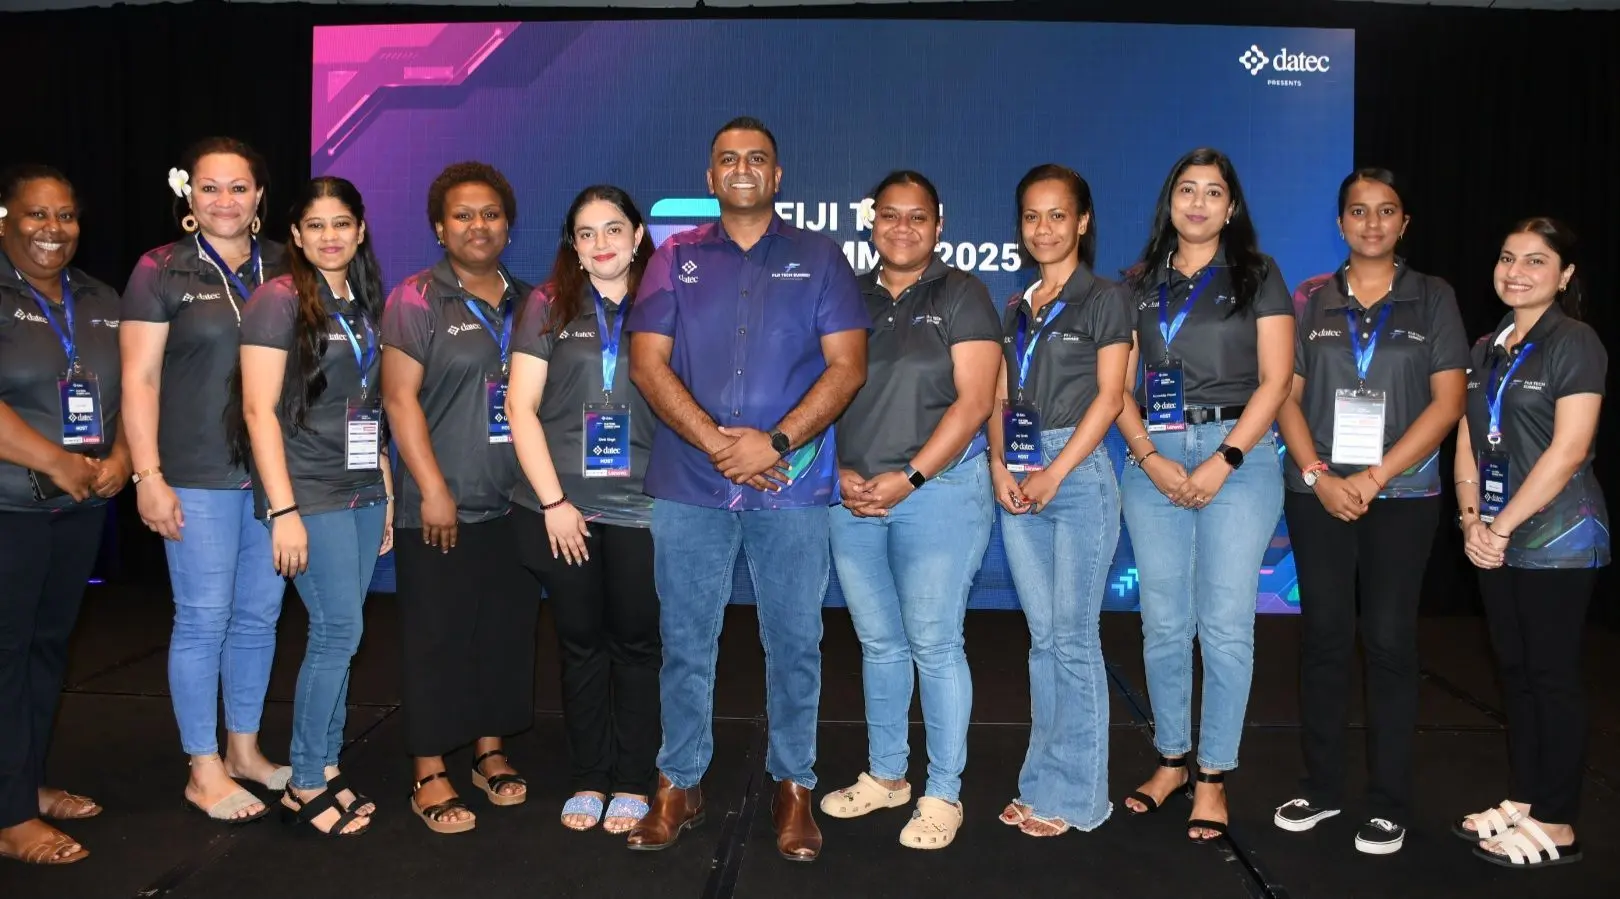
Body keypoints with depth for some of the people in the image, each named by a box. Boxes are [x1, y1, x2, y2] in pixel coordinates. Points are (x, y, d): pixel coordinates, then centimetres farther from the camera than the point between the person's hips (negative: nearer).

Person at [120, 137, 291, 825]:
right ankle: (204, 769, 15)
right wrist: (147, 475, -10)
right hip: (198, 479, -4)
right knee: (204, 619, 1)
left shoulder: (284, 269, 10)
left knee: (260, 614, 11)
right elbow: (140, 379, -4)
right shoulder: (161, 272, -2)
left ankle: (244, 747, 27)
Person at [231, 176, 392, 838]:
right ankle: (305, 787, 6)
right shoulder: (278, 300, -7)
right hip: (310, 495, -6)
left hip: (363, 492, 6)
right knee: (339, 631, -7)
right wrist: (283, 510, -17)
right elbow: (259, 409, -12)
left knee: (339, 634, 8)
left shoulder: (364, 306, 13)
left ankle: (325, 767, 19)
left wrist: (386, 491, 13)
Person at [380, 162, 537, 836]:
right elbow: (400, 397, -8)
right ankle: (430, 775, 10)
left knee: (507, 632, 10)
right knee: (437, 639, 1)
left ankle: (490, 751, 25)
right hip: (442, 507, -5)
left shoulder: (527, 302, 12)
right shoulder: (417, 299, -3)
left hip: (514, 503, 5)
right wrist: (433, 489, -14)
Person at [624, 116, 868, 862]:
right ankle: (679, 785, 22)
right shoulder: (675, 259, 9)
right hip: (688, 485, 1)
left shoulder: (819, 259, 6)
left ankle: (794, 787, 20)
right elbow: (648, 363, 1)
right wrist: (716, 442, -12)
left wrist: (775, 442, -14)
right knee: (685, 642, 8)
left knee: (794, 642, 6)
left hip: (793, 486, -1)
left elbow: (847, 365, -2)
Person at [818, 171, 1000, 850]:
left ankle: (943, 794, 12)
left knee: (934, 644, -1)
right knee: (878, 641, 13)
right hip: (852, 493, 4)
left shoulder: (962, 296, -1)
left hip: (938, 489, -4)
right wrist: (838, 471, -5)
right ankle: (885, 775, 28)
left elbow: (973, 402, -9)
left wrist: (907, 479, -15)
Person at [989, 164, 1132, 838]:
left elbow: (1109, 396, -6)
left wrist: (1055, 473, -13)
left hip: (1078, 472, -5)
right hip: (1018, 478, 5)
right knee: (1041, 634, 9)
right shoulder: (1016, 309, 18)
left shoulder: (1105, 298, 1)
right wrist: (998, 466, -3)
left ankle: (1071, 793, 7)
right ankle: (1043, 783, 17)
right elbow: (1001, 398, 14)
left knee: (1073, 636, -3)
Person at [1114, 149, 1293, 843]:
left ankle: (1213, 777, 9)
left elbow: (1275, 379, -2)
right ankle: (1171, 760, 21)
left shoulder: (1257, 276, 6)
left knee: (1225, 624, -3)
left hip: (1237, 455, -2)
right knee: (1163, 623, 6)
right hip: (1153, 459, 3)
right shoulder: (1140, 283, 14)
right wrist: (1150, 459, -6)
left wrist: (1223, 462, -11)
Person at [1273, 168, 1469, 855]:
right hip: (1318, 493, 2)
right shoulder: (1311, 299, 8)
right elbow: (1286, 395, 4)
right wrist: (1318, 476, -9)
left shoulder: (1433, 299, 4)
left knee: (1389, 641, 0)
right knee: (1324, 636, 6)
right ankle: (1322, 785, 17)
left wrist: (1376, 475, -12)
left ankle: (1389, 804, 10)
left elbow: (1448, 401, -3)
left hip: (1402, 495, -1)